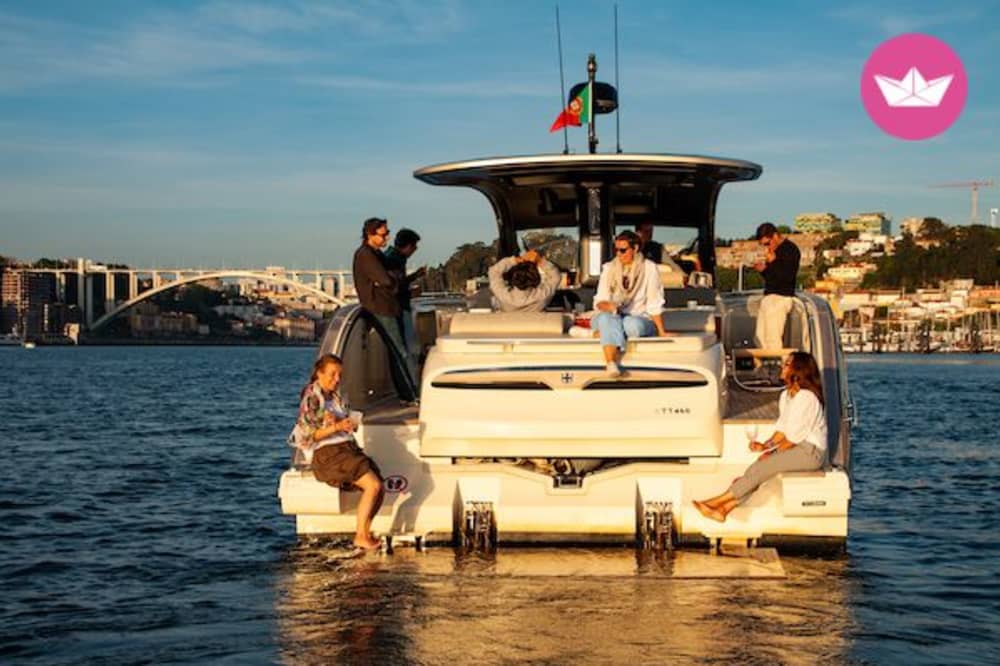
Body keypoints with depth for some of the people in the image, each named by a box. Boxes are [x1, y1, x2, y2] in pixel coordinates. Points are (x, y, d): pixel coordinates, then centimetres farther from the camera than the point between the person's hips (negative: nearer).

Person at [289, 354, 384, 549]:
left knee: (379, 489, -10)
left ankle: (365, 533, 1)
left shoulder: (336, 396, 19)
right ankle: (360, 537, -17)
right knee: (373, 485, -23)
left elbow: (351, 426, 19)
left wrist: (349, 424, -6)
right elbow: (308, 435, -11)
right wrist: (336, 427, -21)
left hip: (348, 448, 8)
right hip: (327, 454, -8)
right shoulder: (312, 398, -5)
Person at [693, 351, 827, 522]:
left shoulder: (806, 398, -19)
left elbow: (795, 437, -18)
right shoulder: (786, 395, 12)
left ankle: (717, 501, -16)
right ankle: (723, 510, -17)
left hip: (811, 452, -9)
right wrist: (766, 445, -1)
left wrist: (772, 452, -11)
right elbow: (783, 428, 14)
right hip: (796, 447, 9)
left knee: (759, 468, -19)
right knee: (758, 470, -9)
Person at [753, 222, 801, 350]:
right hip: (768, 296, 10)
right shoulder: (775, 250, 16)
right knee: (761, 338, 9)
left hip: (780, 298, -10)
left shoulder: (790, 249, -10)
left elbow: (788, 276, -19)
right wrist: (763, 269, 6)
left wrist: (773, 261, -23)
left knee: (773, 340, -13)